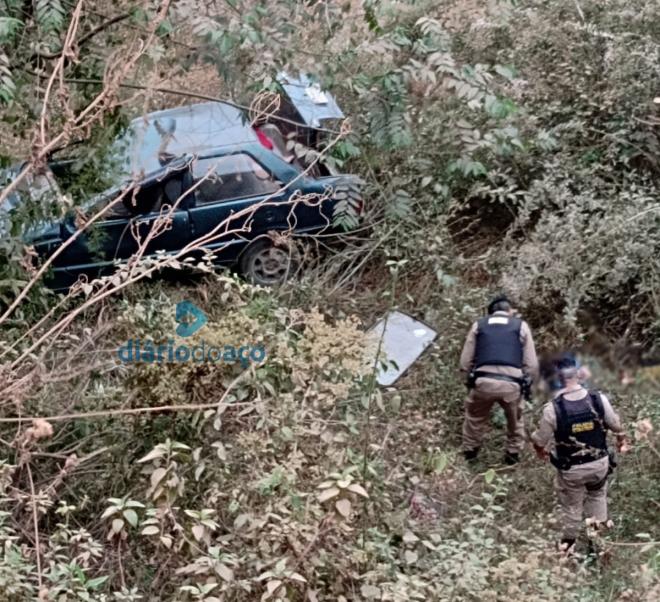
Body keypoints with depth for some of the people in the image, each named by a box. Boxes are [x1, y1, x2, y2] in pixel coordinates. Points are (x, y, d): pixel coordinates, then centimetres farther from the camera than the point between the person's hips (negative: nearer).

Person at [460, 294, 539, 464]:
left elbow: (465, 362, 13)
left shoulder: (479, 325, 18)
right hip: (511, 384, -1)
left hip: (483, 382, 1)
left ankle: (469, 454, 33)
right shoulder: (521, 326, 15)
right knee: (515, 421, 26)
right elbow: (532, 365, 10)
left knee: (475, 418, 26)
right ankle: (513, 455, 31)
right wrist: (525, 382, 25)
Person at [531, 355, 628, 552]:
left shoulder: (553, 408, -24)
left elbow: (540, 440, -11)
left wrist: (540, 450, 13)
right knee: (597, 495, 31)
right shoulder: (599, 399, -17)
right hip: (600, 463, 2)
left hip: (571, 469, -2)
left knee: (571, 505, 21)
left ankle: (568, 542, 39)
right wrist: (621, 439, 23)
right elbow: (616, 425, 0)